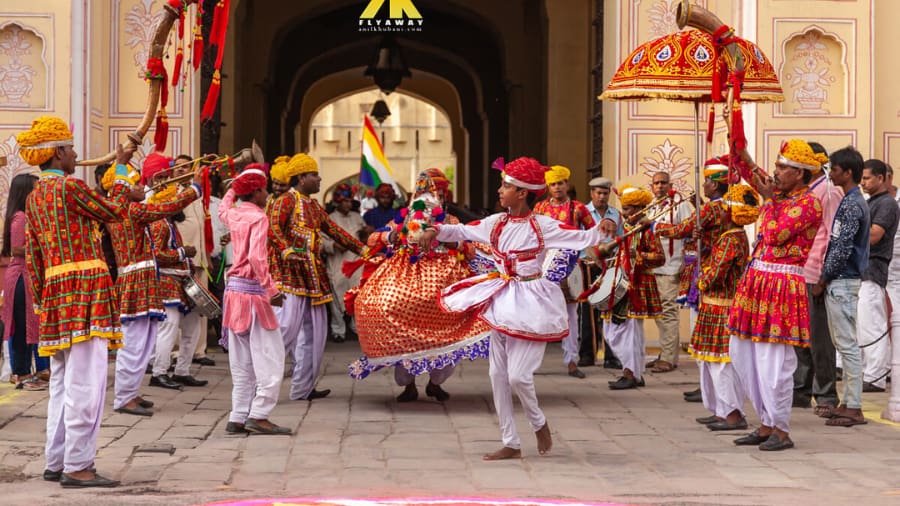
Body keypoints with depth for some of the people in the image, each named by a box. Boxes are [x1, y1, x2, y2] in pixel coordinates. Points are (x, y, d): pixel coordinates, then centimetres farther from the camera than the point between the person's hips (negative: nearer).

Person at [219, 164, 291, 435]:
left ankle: (238, 418, 11)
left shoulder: (233, 215, 10)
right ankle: (258, 415, -9)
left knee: (242, 361, 11)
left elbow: (222, 208, 36)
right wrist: (271, 290, -23)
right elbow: (257, 257, -23)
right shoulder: (258, 218, -12)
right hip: (253, 291, -8)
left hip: (234, 289, 8)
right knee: (269, 356, -5)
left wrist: (234, 187, 48)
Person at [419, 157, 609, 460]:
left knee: (518, 375, -10)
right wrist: (436, 231, -1)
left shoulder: (542, 226, -11)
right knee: (498, 375, 6)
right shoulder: (496, 223, 5)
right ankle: (511, 444, 16)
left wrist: (602, 230, -34)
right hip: (501, 299, 6)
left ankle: (539, 423, 21)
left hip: (530, 303, -6)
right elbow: (462, 231, 15)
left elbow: (583, 238, -15)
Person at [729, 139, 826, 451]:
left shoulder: (809, 203, -10)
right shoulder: (779, 193, 13)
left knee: (774, 361, -8)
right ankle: (766, 424, 18)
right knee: (745, 355, 9)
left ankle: (781, 431, 2)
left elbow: (774, 235, -18)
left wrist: (768, 199, -8)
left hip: (783, 286, -9)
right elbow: (749, 171, 22)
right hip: (757, 281, 9)